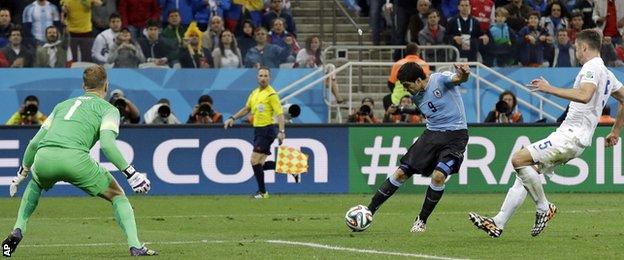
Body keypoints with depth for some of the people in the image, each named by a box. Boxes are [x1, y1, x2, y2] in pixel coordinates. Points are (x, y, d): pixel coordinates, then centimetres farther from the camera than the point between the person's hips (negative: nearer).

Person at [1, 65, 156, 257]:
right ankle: (135, 246, 0)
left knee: (35, 184, 40)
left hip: (43, 157, 4)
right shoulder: (108, 109, 17)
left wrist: (22, 173, 42)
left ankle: (18, 229, 23)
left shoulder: (62, 105, 32)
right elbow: (107, 143, -2)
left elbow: (34, 142, 31)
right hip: (75, 158, -4)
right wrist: (130, 173, 0)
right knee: (118, 196, 15)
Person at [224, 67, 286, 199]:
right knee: (260, 164, 5)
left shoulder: (271, 94, -10)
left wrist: (281, 131, -26)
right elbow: (246, 108, 28)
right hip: (258, 130, 8)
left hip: (267, 130, -8)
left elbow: (280, 113, -16)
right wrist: (233, 118, 20)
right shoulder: (255, 93, 14)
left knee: (255, 161, -12)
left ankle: (262, 192, -2)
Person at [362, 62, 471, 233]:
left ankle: (422, 221, -5)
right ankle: (369, 211, 10)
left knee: (438, 176, -23)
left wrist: (463, 74, -57)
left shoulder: (441, 79, -13)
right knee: (401, 173, 1)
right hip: (432, 134, 6)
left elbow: (458, 78, -34)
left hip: (455, 135, -6)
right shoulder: (416, 96, 8)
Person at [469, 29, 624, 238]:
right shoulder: (606, 73, 21)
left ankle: (544, 207, -7)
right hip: (573, 138, 10)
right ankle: (498, 223, 6)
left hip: (570, 136, -10)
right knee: (525, 174, 8)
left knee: (519, 159, -19)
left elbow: (584, 95, -30)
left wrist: (549, 89, -25)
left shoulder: (592, 68, -11)